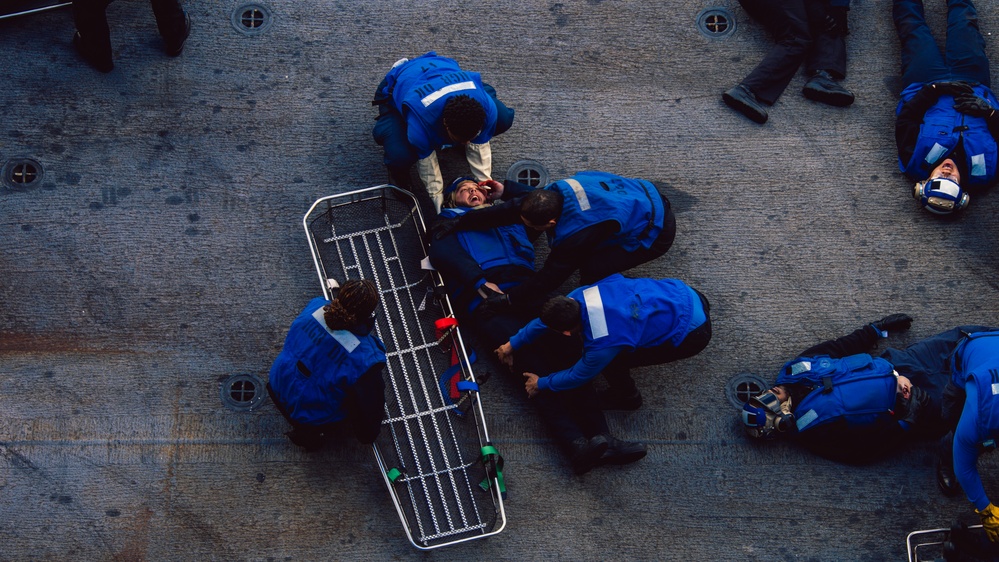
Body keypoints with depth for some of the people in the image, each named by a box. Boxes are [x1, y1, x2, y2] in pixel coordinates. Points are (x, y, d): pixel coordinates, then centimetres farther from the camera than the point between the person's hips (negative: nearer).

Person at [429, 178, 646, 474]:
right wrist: (479, 281, -12)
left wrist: (505, 189, 39)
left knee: (566, 351, -21)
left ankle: (600, 439, -31)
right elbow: (441, 253, 3)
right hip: (486, 304, -4)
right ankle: (576, 445, -39)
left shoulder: (507, 215, 39)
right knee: (537, 366, -25)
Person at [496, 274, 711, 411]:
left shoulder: (601, 346, -28)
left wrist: (541, 384, 10)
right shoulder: (581, 295, -12)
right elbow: (545, 317, 6)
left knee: (613, 362, -3)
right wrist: (513, 344, 17)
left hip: (693, 333, -7)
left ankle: (626, 397, 27)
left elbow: (578, 376, -7)